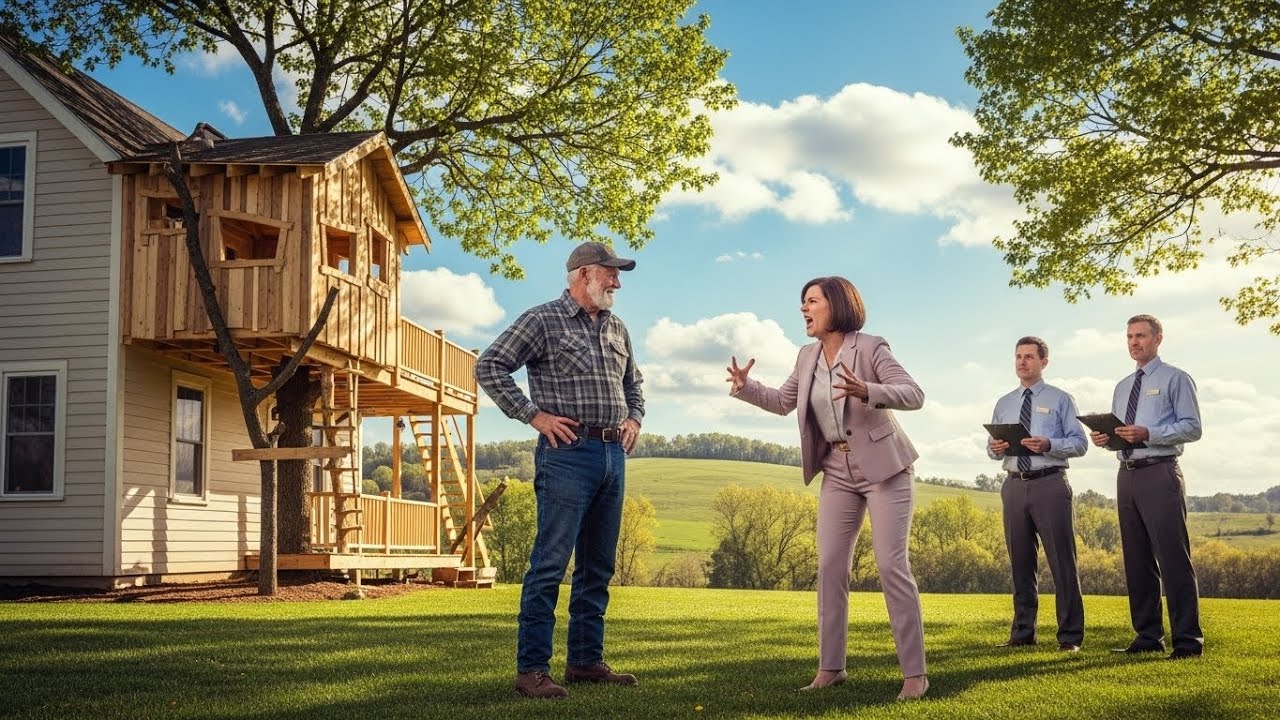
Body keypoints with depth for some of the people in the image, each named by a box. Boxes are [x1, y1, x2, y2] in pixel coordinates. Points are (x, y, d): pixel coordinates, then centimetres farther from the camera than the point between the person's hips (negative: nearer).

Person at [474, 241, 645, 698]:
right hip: (569, 451, -7)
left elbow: (633, 383, 32)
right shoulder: (543, 320, -3)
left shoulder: (616, 329, 18)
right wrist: (534, 415, -12)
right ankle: (532, 669, -5)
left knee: (597, 566, 11)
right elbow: (489, 367, -7)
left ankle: (586, 660, 20)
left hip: (613, 454, 7)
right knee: (550, 562, -9)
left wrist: (634, 419, 13)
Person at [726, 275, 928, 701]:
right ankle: (830, 667, 9)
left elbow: (914, 395, -20)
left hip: (883, 469, -6)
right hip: (838, 473, 6)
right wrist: (745, 387, 0)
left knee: (891, 565, -11)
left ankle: (914, 673, -6)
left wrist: (865, 391, -36)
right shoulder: (808, 356, 6)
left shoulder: (870, 348, -13)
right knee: (830, 566, 2)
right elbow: (784, 402, 17)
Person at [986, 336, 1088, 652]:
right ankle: (1022, 632, 15)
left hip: (1050, 484, -4)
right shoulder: (1003, 404, 18)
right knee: (1020, 561, 8)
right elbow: (992, 446, 20)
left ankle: (1070, 636, -1)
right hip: (1015, 485, 4)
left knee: (1062, 560, -5)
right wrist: (994, 448, -4)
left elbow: (1080, 443, -1)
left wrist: (1049, 445, -18)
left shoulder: (1060, 400, 6)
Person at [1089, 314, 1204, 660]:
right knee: (1137, 560, 8)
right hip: (1127, 475, 7)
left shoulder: (1175, 379, 1)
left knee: (1173, 558, -9)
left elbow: (1192, 427, -7)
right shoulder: (1122, 387, 21)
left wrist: (1148, 434, -19)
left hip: (1160, 473, -7)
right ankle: (1148, 636, 14)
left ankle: (1187, 640, -4)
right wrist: (1105, 439, 1)